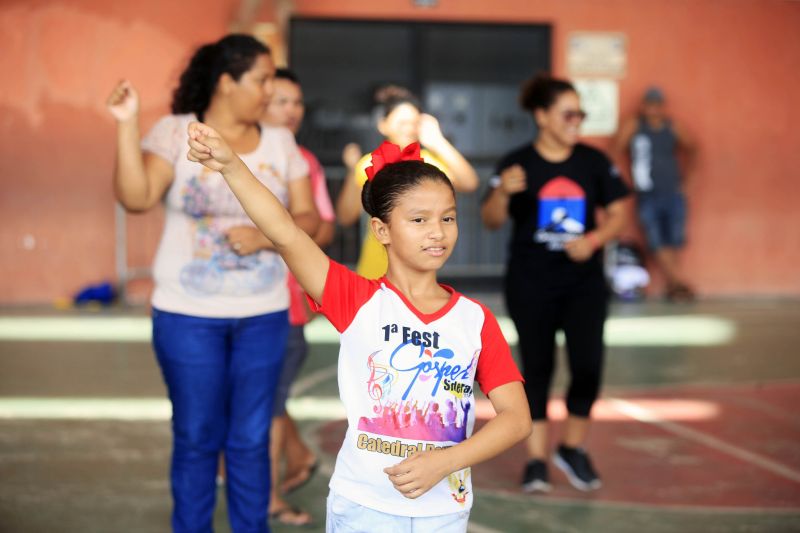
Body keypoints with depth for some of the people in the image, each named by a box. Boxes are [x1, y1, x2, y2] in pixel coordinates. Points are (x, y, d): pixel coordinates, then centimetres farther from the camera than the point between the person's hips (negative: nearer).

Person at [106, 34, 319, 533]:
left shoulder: (281, 142, 6)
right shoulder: (176, 132, -4)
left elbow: (308, 218, 4)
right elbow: (136, 197, -18)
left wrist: (265, 237, -14)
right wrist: (127, 124, -25)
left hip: (264, 315, 3)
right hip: (188, 315, -2)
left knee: (251, 439, 9)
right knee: (197, 439, 7)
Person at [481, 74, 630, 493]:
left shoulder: (593, 162, 3)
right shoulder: (518, 164, -4)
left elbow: (618, 213, 6)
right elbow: (491, 221, -6)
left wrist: (593, 240, -12)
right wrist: (502, 192, -26)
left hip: (584, 282, 2)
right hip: (530, 285, -2)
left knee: (588, 365, -6)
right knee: (537, 368, 5)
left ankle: (573, 448, 16)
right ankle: (537, 459, 15)